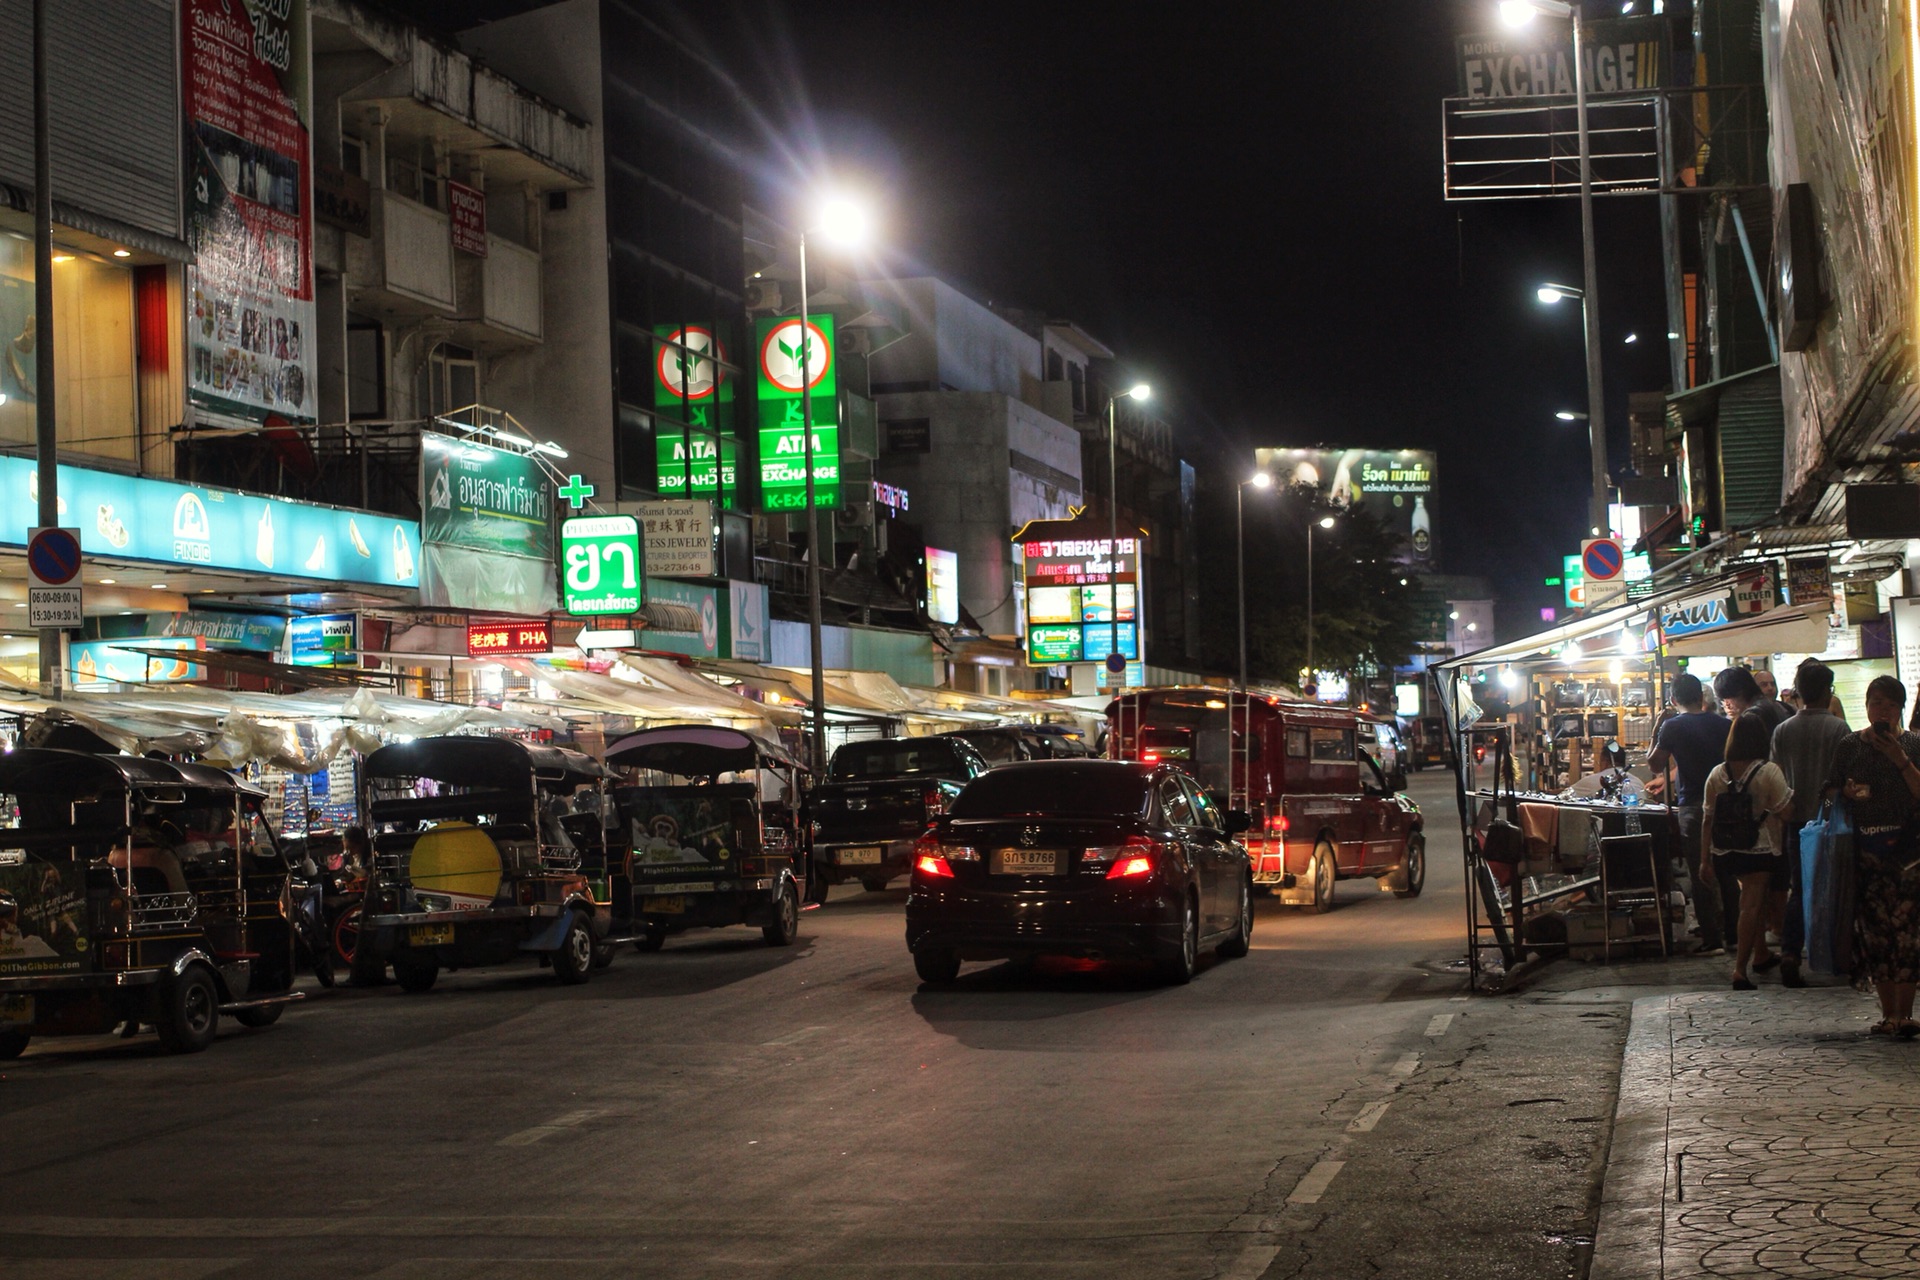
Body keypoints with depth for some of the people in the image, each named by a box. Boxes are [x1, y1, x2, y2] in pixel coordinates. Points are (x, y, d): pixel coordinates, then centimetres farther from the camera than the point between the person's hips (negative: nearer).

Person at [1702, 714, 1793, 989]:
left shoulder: (1716, 775, -1)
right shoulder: (1769, 772, -14)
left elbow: (1708, 820, 2)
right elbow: (1785, 812, -14)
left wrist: (1705, 859, 8)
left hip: (1725, 852, 5)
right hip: (1761, 850, -5)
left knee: (1755, 899, 24)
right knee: (1751, 905, -4)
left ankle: (1760, 956, 36)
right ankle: (1740, 970, -11)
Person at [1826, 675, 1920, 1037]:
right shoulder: (1849, 746, 9)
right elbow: (1833, 792, 13)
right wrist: (1848, 793, -8)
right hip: (1864, 845, 2)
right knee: (1873, 926, 1)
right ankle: (1888, 1012, 9)